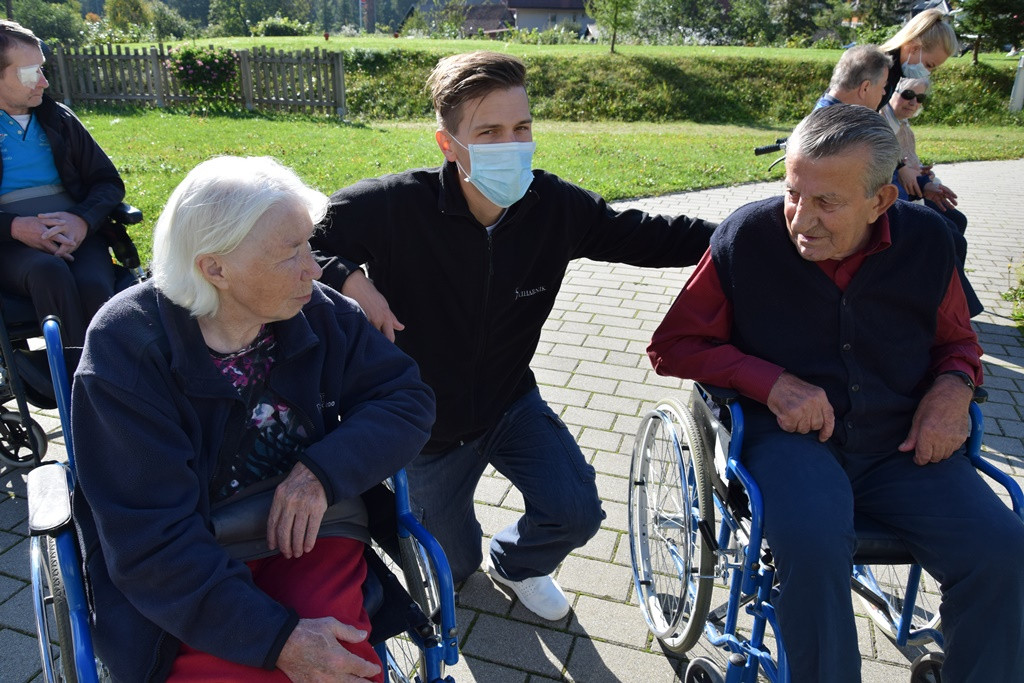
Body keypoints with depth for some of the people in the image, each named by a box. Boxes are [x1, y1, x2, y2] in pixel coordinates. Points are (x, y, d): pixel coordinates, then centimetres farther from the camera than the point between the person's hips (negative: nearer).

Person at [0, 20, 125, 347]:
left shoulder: (58, 118, 16)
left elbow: (109, 182, 12)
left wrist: (83, 220, -10)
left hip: (75, 233, 2)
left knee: (94, 287, -33)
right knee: (50, 272, -37)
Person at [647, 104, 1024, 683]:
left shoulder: (926, 239, 1)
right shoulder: (747, 237, -8)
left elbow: (957, 338, 18)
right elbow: (673, 346, -3)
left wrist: (955, 385, -6)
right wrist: (771, 381, -17)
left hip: (901, 441, 4)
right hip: (789, 434, -3)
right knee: (813, 545, -32)